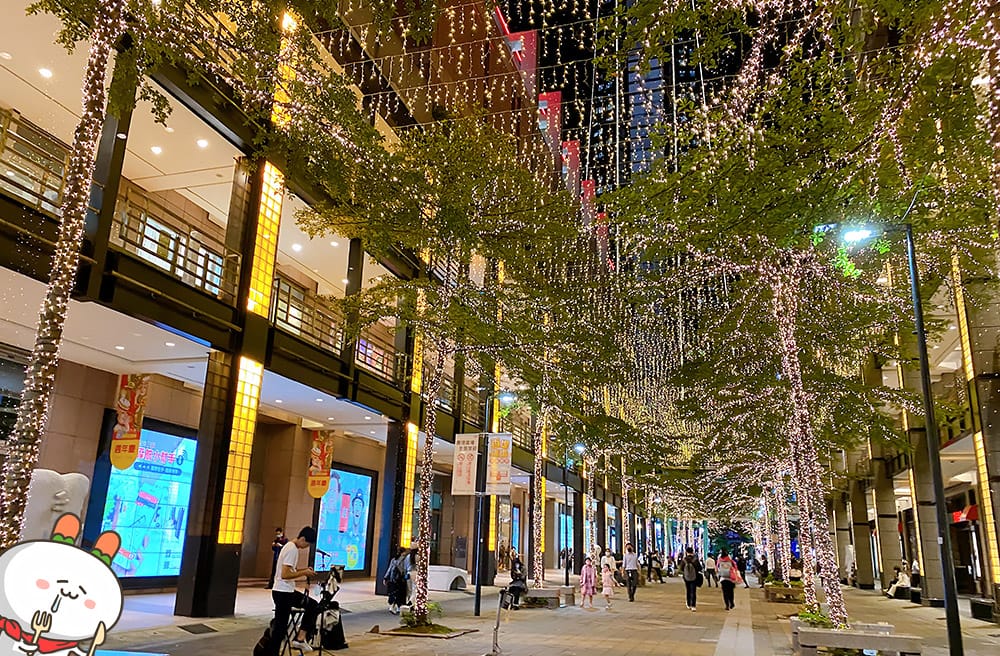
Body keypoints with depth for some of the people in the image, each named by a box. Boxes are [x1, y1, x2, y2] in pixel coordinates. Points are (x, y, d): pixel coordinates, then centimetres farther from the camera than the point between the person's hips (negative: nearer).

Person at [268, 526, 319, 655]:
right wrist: (303, 573, -14)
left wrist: (303, 570, 10)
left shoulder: (289, 546, 13)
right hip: (285, 592, -10)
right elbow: (285, 575, -25)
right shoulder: (292, 549, -19)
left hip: (280, 591, 10)